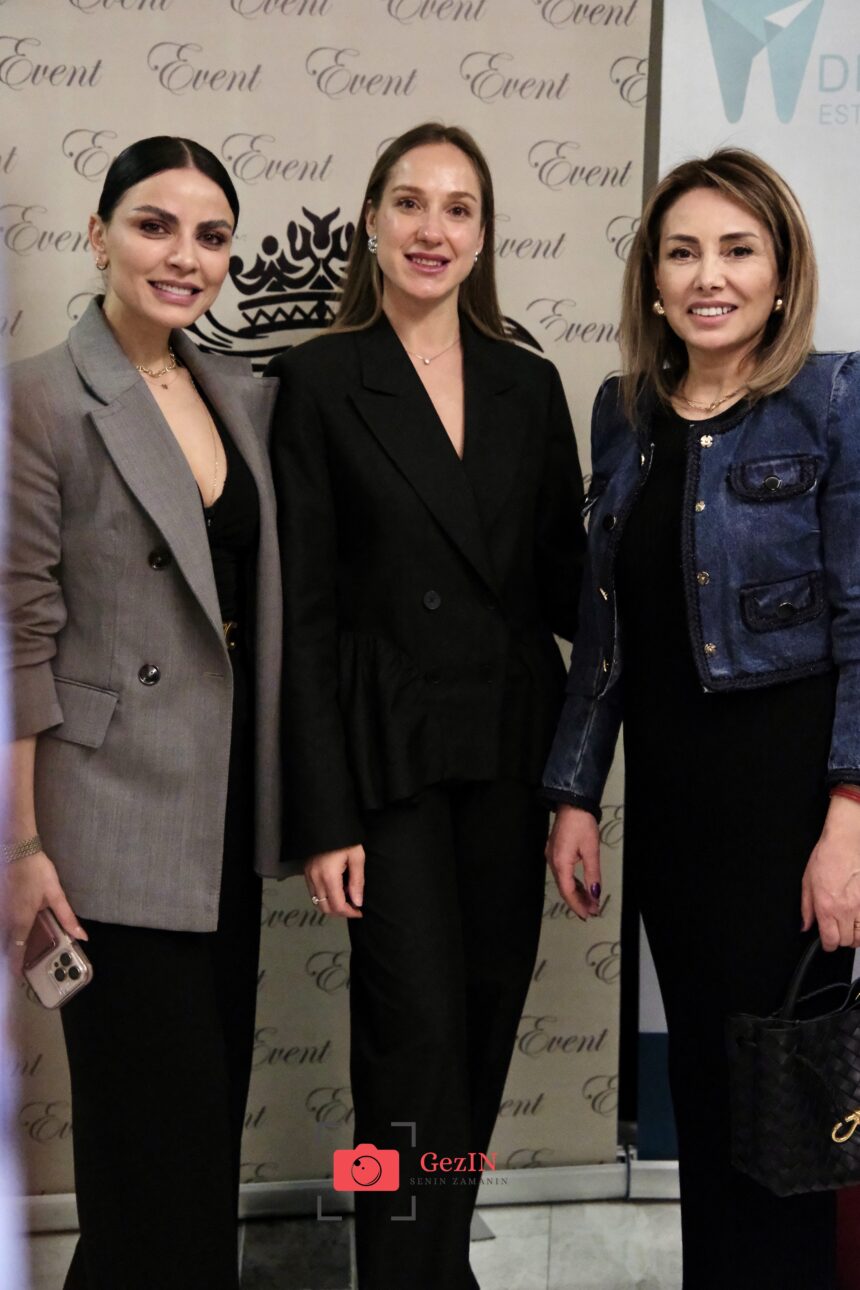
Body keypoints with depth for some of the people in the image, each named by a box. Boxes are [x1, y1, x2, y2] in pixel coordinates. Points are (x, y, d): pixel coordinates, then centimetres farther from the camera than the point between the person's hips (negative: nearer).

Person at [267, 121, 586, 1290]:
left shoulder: (529, 384, 9)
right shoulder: (319, 380, -3)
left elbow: (564, 578, 11)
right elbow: (304, 611, -7)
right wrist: (322, 814, -10)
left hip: (511, 744, 4)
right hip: (390, 750, -4)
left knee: (487, 1017, 13)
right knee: (419, 1030, -4)